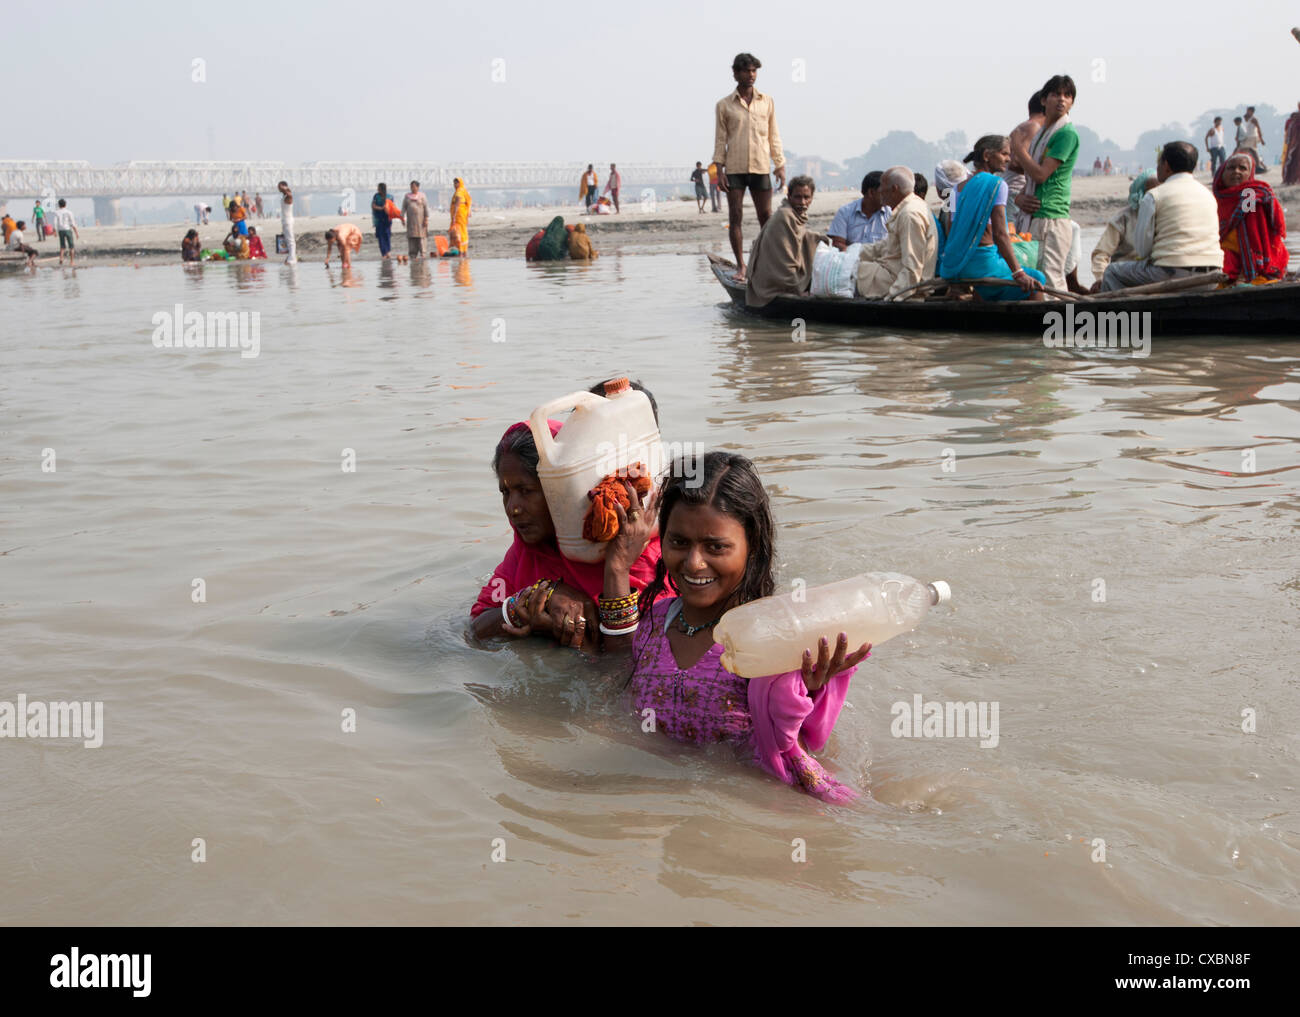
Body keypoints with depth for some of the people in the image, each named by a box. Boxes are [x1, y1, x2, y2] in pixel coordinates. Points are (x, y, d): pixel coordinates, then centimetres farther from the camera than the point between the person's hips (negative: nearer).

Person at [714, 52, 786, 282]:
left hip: (761, 168, 1)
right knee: (735, 217, -3)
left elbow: (773, 136, 11)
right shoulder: (724, 105, 5)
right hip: (734, 169, -1)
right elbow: (720, 140, 4)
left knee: (766, 216, 1)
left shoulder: (767, 102, 10)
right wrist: (719, 171, -4)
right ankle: (740, 266, 3)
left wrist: (780, 166, 5)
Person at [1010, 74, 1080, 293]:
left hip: (1052, 219, -9)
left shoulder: (1067, 134, -7)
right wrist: (1020, 197, -2)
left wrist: (1019, 150, -2)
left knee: (1050, 279, -12)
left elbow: (1041, 174, -15)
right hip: (1033, 217, 9)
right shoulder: (1041, 133, 19)